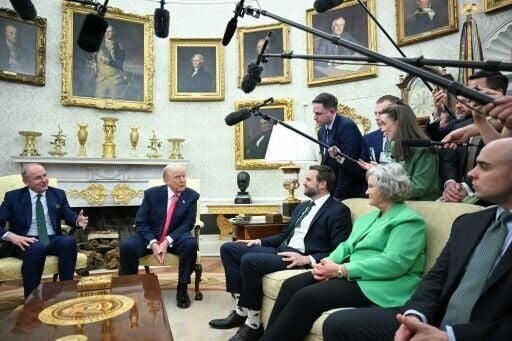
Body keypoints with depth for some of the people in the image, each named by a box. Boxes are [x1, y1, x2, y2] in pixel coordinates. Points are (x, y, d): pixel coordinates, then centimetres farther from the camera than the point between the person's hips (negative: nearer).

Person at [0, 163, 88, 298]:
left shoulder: (58, 194, 12)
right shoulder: (13, 196, 6)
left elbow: (69, 216, 5)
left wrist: (78, 220, -20)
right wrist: (11, 236, -22)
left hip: (53, 240, 2)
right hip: (26, 242, -2)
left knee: (69, 241, -33)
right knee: (37, 247, -38)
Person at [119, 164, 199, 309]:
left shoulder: (191, 196, -5)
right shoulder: (152, 193, -5)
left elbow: (188, 223, -10)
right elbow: (141, 222, -7)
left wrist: (167, 241, -24)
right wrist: (153, 242, -24)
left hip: (176, 238, 0)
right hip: (151, 237, 1)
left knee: (191, 244, -33)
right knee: (126, 246, -26)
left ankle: (182, 289, -14)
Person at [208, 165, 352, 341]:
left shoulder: (339, 211, -5)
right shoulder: (302, 206, 22)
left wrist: (308, 259, -25)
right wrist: (259, 241, 11)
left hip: (300, 258, -9)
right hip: (281, 250, 9)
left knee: (249, 260, -30)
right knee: (228, 248, 0)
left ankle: (253, 323, -13)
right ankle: (241, 310, -1)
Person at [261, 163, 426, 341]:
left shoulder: (409, 220, -6)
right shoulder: (368, 217, 21)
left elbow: (394, 262, -20)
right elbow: (347, 246, 17)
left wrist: (341, 270, -21)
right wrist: (329, 262, -7)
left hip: (377, 285, -8)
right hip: (351, 274, 8)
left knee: (306, 298, -25)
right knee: (291, 285, -11)